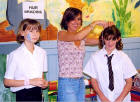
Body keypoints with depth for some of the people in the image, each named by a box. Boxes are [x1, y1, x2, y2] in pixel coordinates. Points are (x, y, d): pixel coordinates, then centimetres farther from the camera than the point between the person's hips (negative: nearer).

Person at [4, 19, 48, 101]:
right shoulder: (15, 55, -10)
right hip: (23, 95, -4)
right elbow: (7, 82, -9)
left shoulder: (42, 52, 4)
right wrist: (29, 81, -15)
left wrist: (43, 82, -1)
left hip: (38, 94, 4)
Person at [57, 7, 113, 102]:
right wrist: (95, 23, -19)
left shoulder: (82, 38, 11)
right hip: (66, 83, -6)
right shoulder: (62, 34, -7)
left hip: (80, 82, 6)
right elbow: (77, 36, -25)